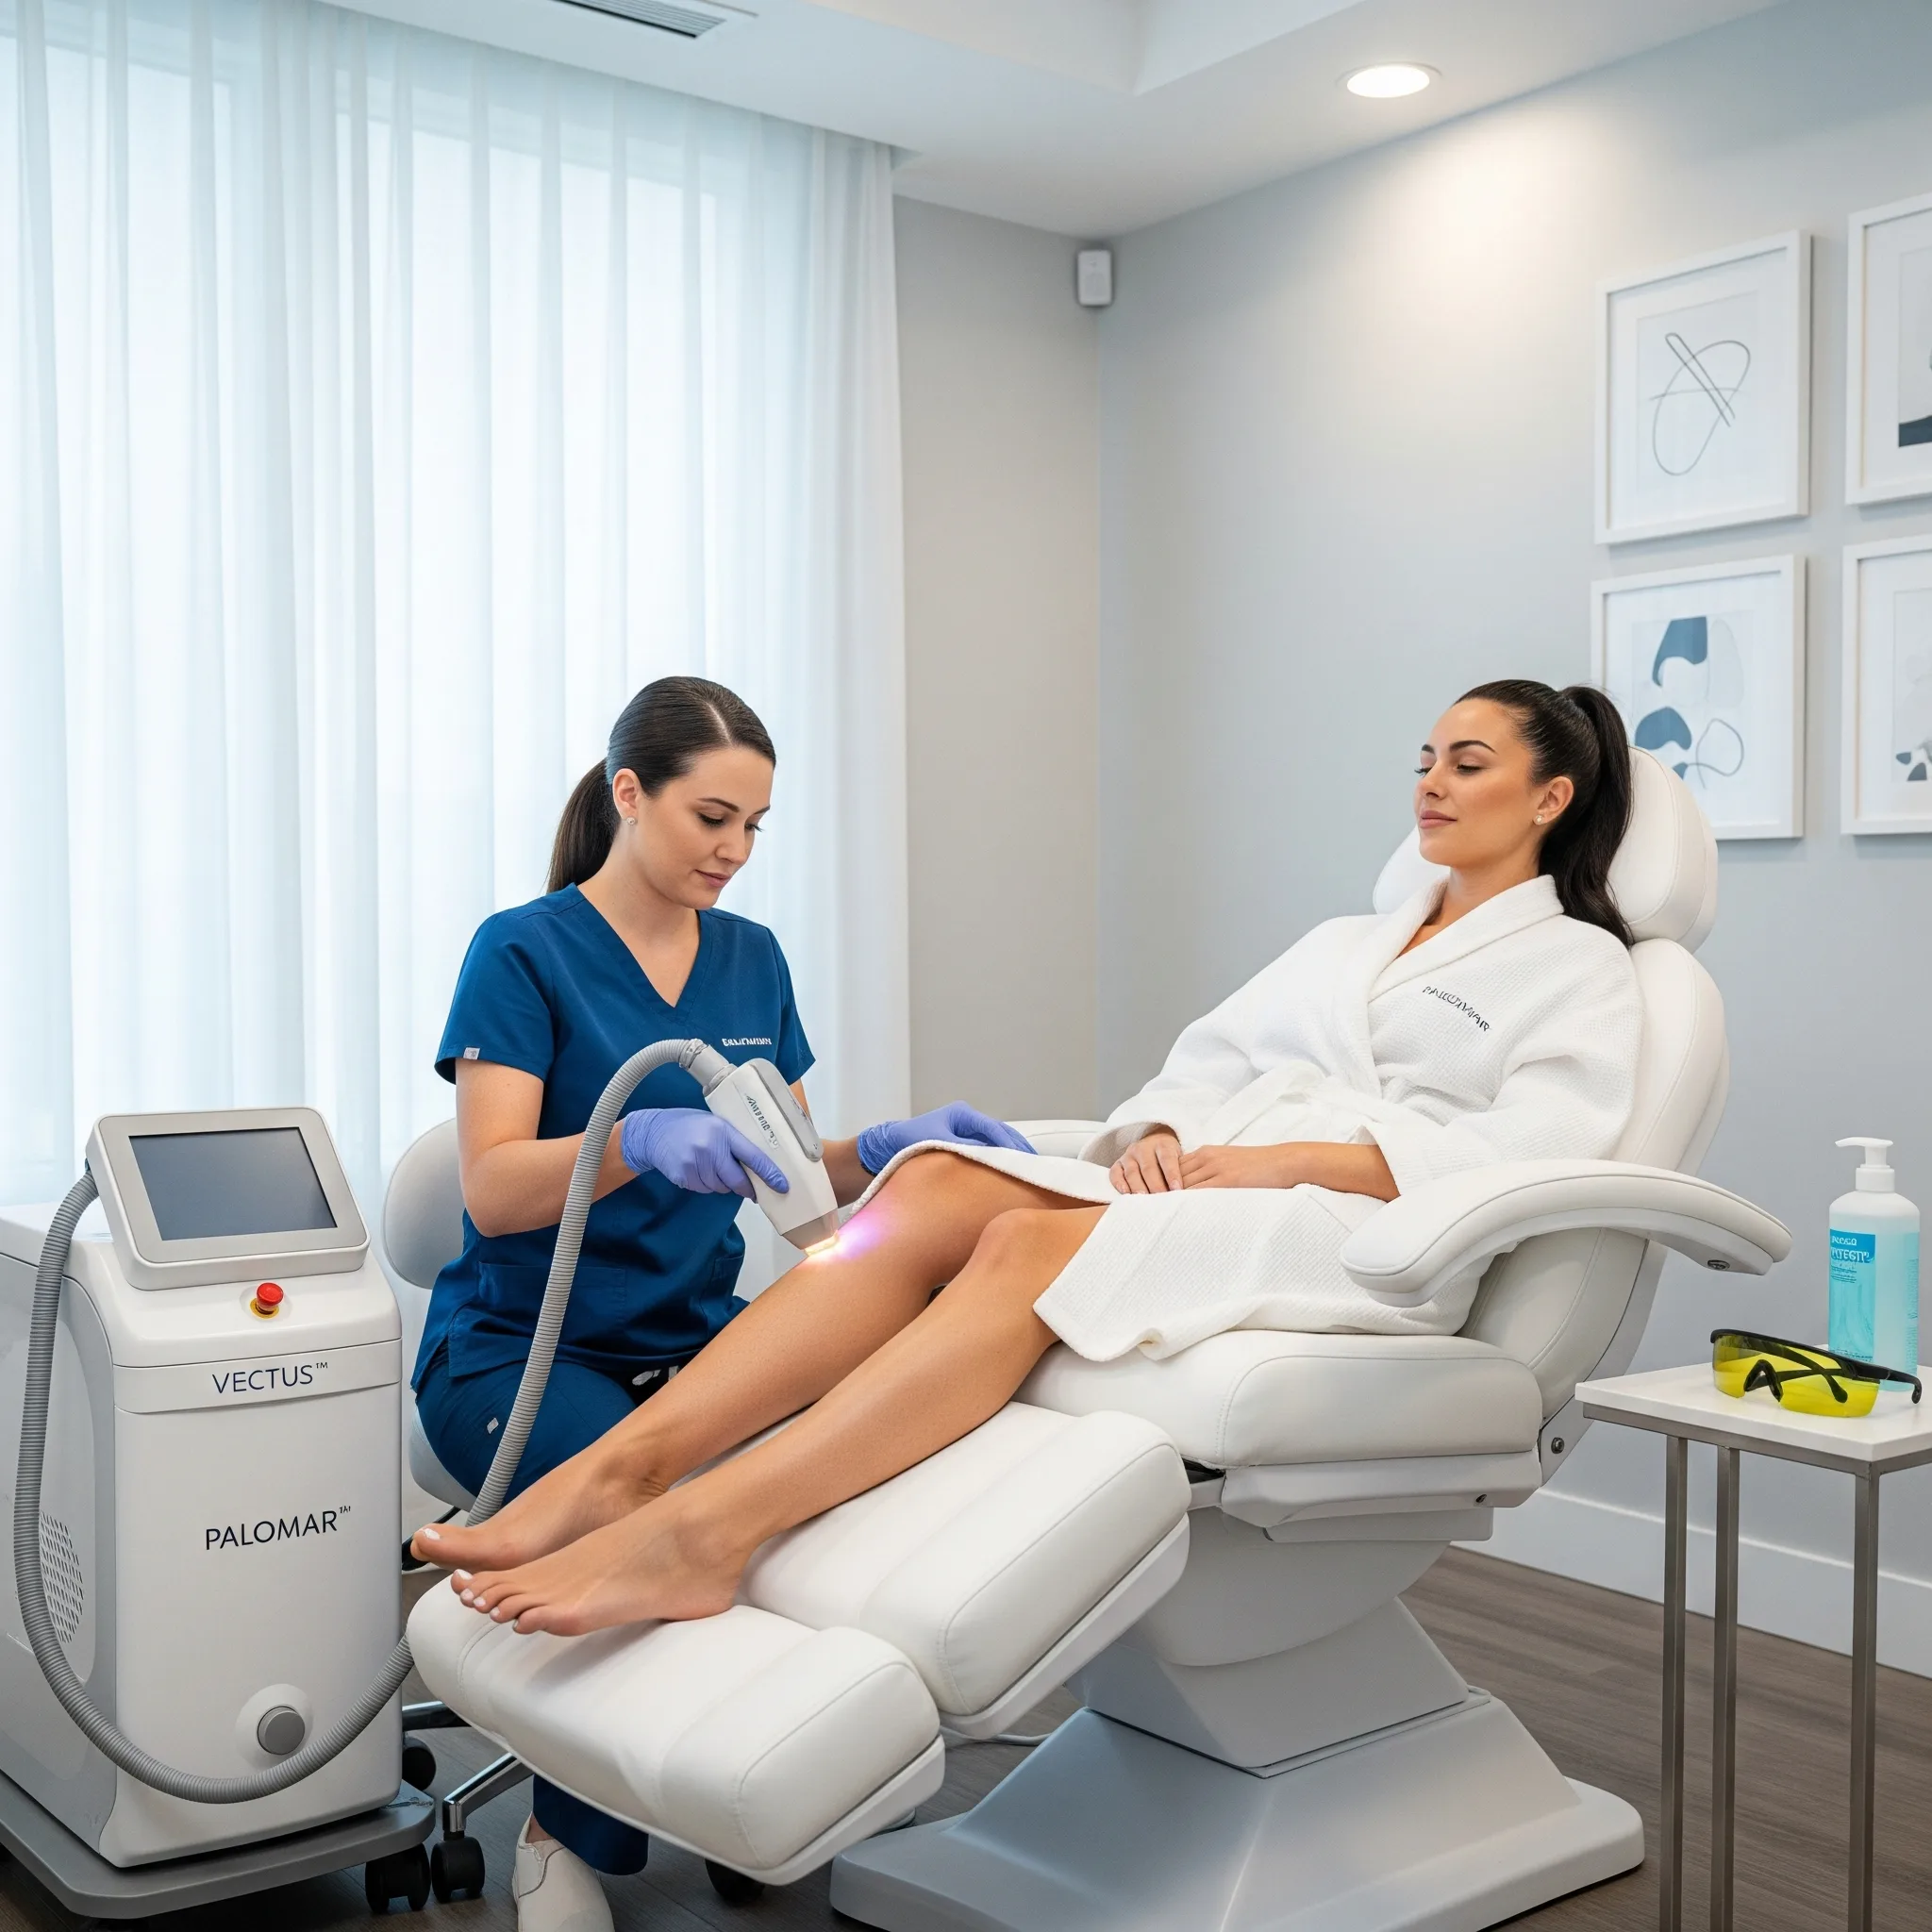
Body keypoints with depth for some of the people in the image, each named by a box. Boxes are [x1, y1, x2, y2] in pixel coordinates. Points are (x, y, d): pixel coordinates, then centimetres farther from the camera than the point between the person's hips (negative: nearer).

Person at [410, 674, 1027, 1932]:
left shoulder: (752, 959, 11)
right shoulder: (524, 952, -6)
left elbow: (794, 1174, 10)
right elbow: (493, 1190, -17)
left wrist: (891, 1148, -10)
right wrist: (641, 1142, -35)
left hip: (693, 1339, 5)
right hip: (523, 1347, -4)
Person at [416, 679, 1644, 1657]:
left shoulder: (1581, 969, 12)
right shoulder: (1344, 942, 32)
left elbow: (1528, 1157, -6)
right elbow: (1206, 1061, 21)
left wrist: (1286, 1159, -16)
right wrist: (1160, 1134, -4)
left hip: (1366, 1241, -5)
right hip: (1196, 1189, 6)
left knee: (1032, 1245, -34)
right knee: (935, 1186, -26)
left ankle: (700, 1536, -46)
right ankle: (618, 1469, -37)